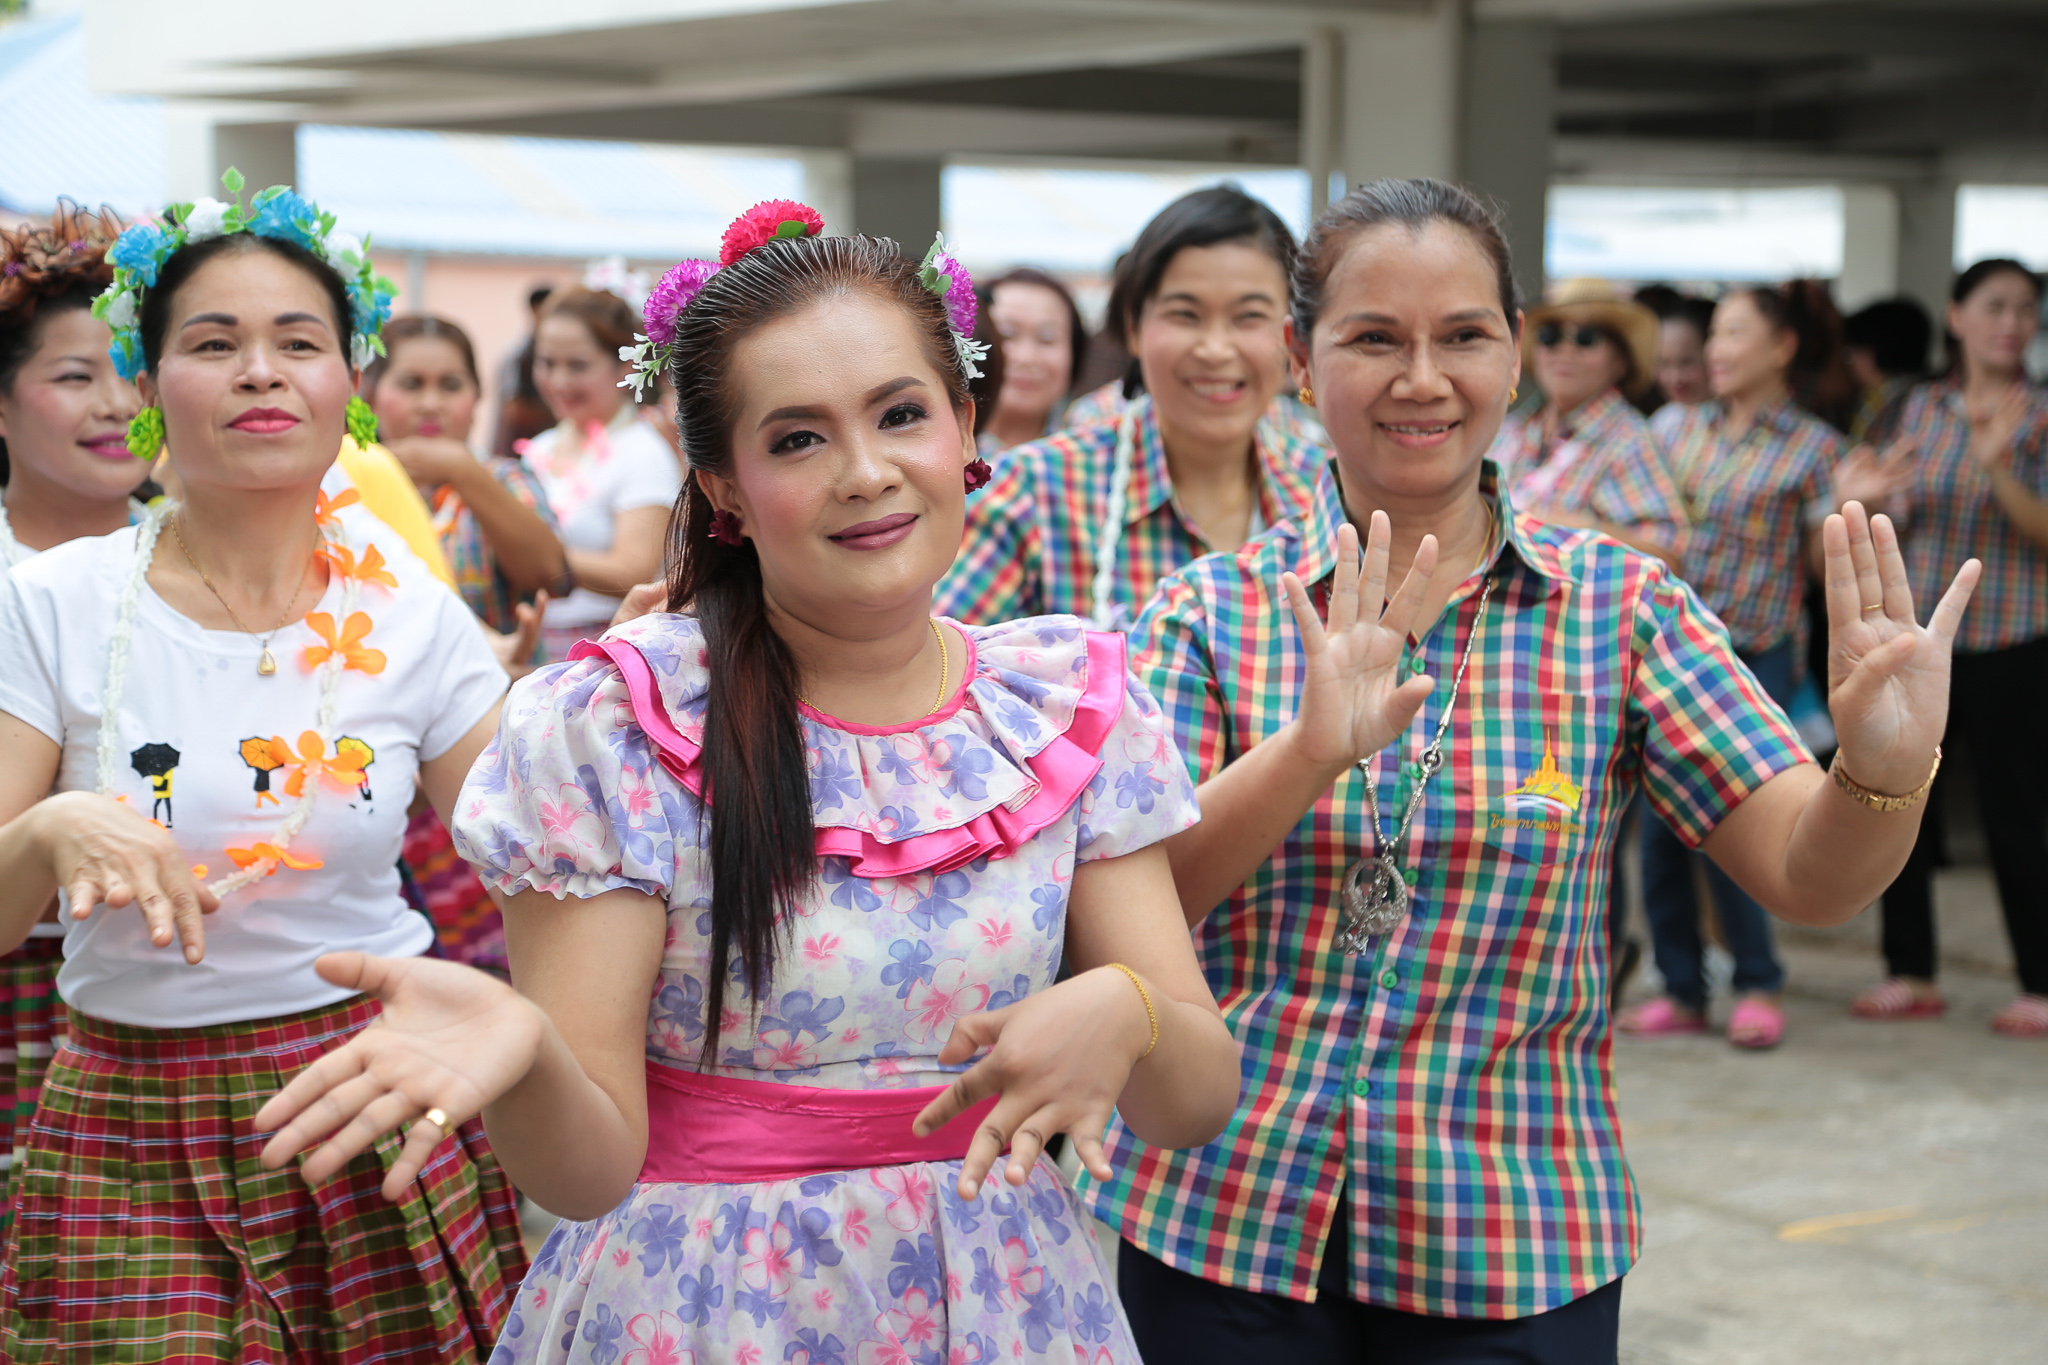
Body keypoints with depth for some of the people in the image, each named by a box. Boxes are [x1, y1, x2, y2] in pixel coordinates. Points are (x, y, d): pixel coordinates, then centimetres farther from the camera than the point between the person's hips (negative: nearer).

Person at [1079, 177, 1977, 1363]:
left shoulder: (1619, 605, -1)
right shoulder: (1214, 611, -1)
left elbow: (1810, 877, -7)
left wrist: (1883, 768, -30)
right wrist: (1312, 749, -29)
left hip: (1514, 1252, 0)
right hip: (1225, 1221, 0)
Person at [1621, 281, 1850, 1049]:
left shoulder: (1812, 448, 0)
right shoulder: (1674, 426, 11)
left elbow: (1826, 562, -1)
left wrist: (1849, 505, -17)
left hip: (1752, 656, -4)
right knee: (1662, 821, 3)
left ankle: (1758, 986, 12)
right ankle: (1680, 990, 15)